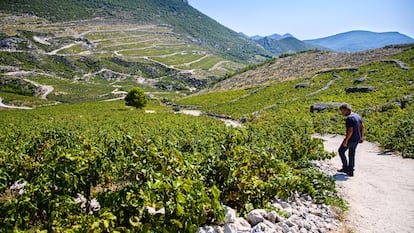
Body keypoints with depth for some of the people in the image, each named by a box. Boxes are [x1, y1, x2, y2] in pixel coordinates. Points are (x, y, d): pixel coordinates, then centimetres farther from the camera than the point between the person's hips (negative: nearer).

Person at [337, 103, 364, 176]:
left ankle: (345, 167, 16)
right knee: (351, 154, 18)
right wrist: (361, 137, 21)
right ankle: (350, 171, 25)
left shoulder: (349, 118, -23)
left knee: (341, 151, 11)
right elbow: (362, 127, 13)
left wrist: (346, 140, -20)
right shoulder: (357, 116, 7)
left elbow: (350, 131, -27)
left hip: (350, 139, -9)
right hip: (357, 139, 9)